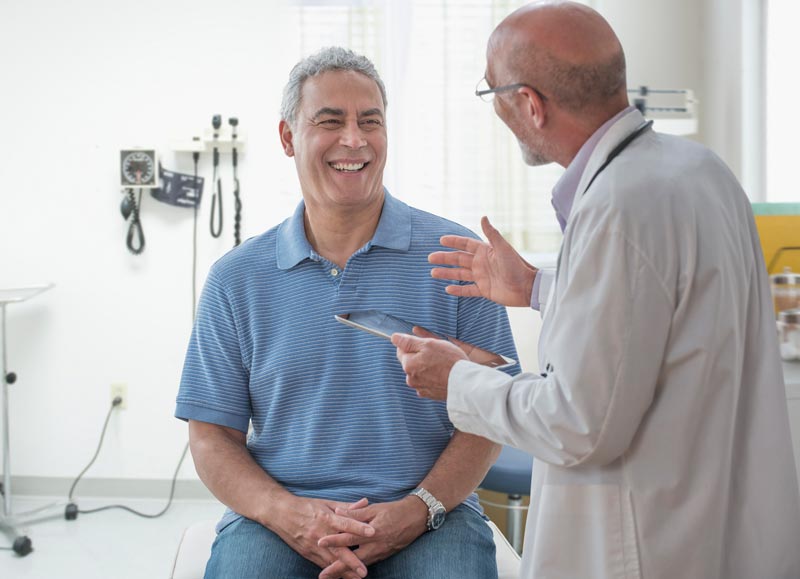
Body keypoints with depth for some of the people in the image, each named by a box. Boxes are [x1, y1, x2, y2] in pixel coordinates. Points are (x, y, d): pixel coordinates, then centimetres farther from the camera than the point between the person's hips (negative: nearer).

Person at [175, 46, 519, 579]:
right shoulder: (236, 279, 7)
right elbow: (212, 436, 7)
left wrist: (419, 509, -13)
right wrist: (287, 512, -11)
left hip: (429, 517, 0)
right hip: (279, 514, 1)